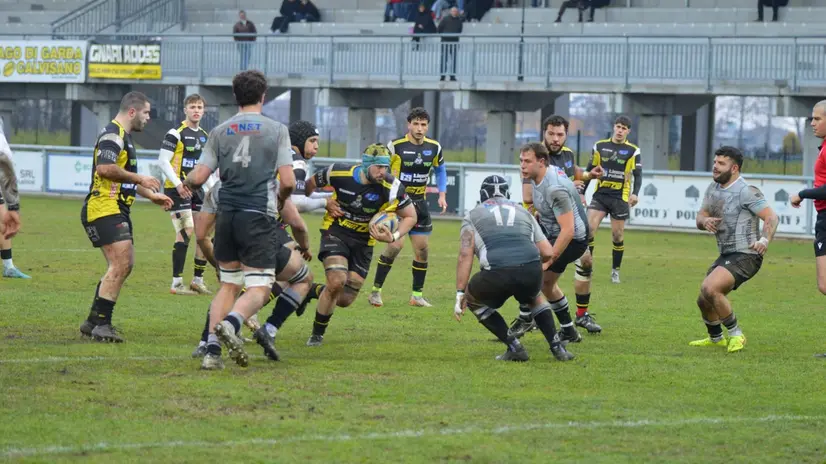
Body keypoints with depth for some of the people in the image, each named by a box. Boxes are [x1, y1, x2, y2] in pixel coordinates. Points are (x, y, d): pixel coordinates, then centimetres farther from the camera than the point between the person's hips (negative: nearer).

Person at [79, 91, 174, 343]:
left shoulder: (124, 136, 21)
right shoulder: (113, 135, -13)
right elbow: (104, 169, -28)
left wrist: (152, 195, 28)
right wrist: (139, 178, -20)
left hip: (117, 211, 11)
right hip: (104, 210, -11)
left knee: (124, 266, 13)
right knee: (120, 265, -17)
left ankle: (93, 322, 18)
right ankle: (101, 325, -15)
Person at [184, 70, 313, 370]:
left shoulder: (219, 132, 7)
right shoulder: (276, 130, -1)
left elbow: (198, 177, 1)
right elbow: (288, 181, -7)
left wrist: (186, 183, 25)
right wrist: (281, 199, 15)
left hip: (227, 216, 4)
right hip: (259, 219, -4)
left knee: (229, 285, 15)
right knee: (259, 288, -6)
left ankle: (212, 351, 3)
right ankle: (231, 323, -35)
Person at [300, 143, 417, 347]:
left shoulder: (392, 187, -19)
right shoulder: (339, 173, -19)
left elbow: (410, 216, -6)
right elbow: (311, 184, 2)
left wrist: (394, 237, -22)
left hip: (363, 242, 2)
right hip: (336, 233, -2)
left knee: (344, 300, 2)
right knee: (337, 282, -25)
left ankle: (316, 292, 38)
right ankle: (317, 334, -6)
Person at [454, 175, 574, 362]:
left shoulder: (473, 215, 20)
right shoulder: (522, 212, 29)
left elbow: (465, 255, 6)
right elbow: (548, 254, 25)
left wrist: (460, 294, 6)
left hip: (497, 273, -3)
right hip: (531, 271, 3)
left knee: (473, 300, 28)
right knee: (533, 297, 38)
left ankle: (514, 347, 14)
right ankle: (557, 347, 23)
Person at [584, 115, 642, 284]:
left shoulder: (633, 151, -1)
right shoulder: (600, 146, 5)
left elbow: (638, 175, -2)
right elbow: (590, 171, 12)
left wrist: (635, 193, -19)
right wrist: (582, 192, 9)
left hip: (620, 197, -1)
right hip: (600, 194, 1)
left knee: (617, 236, 3)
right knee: (589, 228, -12)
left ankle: (615, 270, 17)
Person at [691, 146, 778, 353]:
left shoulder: (746, 191, -16)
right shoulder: (713, 188, 10)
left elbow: (771, 217, -21)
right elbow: (700, 218, 12)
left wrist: (764, 240, -40)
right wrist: (705, 221, -13)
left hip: (745, 256, -9)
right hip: (726, 256, 9)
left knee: (710, 289, -27)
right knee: (704, 301, 15)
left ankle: (735, 334, -12)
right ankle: (715, 338, 41)